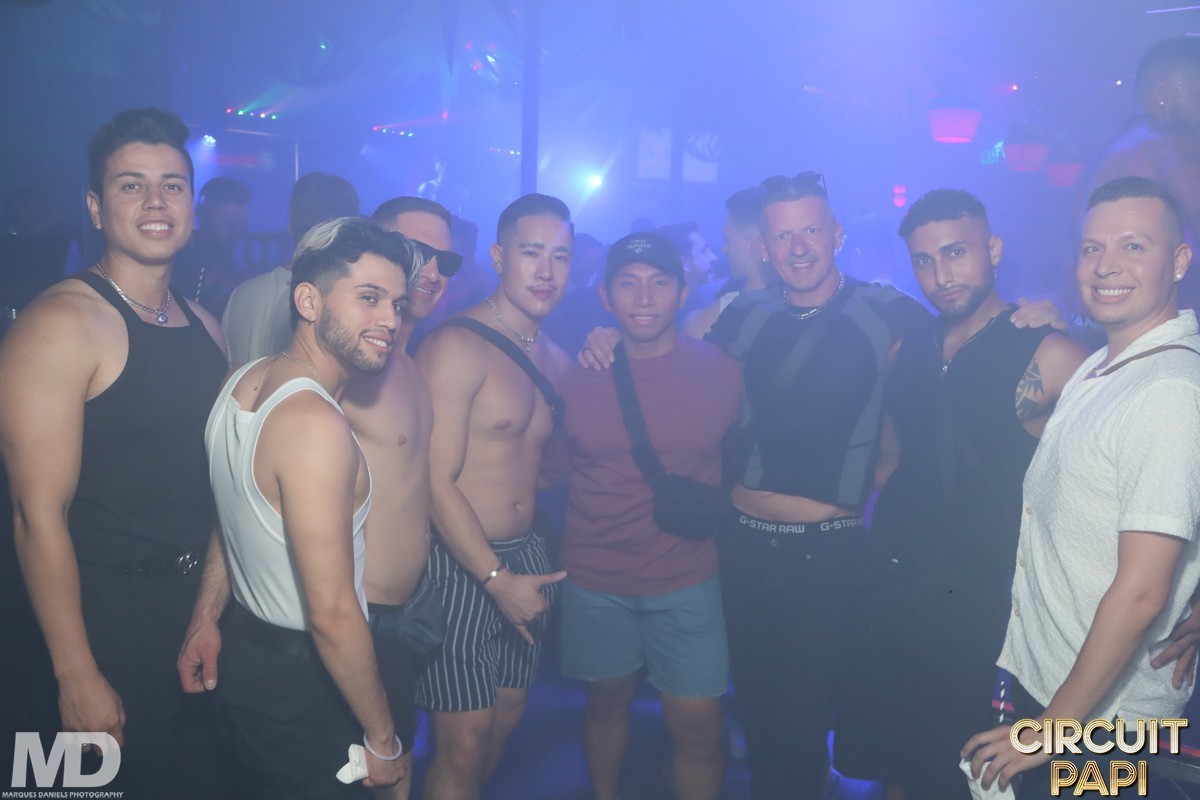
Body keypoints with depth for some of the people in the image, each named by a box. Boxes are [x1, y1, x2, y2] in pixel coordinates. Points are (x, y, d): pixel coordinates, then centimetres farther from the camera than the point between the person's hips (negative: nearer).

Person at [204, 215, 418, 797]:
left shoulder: (241, 383, 0)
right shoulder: (315, 425, -29)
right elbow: (333, 615, -28)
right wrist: (383, 741, -17)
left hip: (244, 647, 8)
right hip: (300, 688, -8)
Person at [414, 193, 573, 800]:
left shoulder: (555, 359, 10)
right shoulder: (456, 346, -14)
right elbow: (436, 481, -17)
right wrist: (496, 578, -16)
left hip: (524, 557, 7)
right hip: (459, 563, -7)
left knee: (505, 720, 17)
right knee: (463, 749, 0)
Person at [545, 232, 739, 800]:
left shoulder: (721, 373, -5)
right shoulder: (577, 378, -4)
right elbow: (557, 467, 10)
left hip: (686, 582, -1)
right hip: (595, 581, 1)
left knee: (698, 726, 0)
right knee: (607, 700, 18)